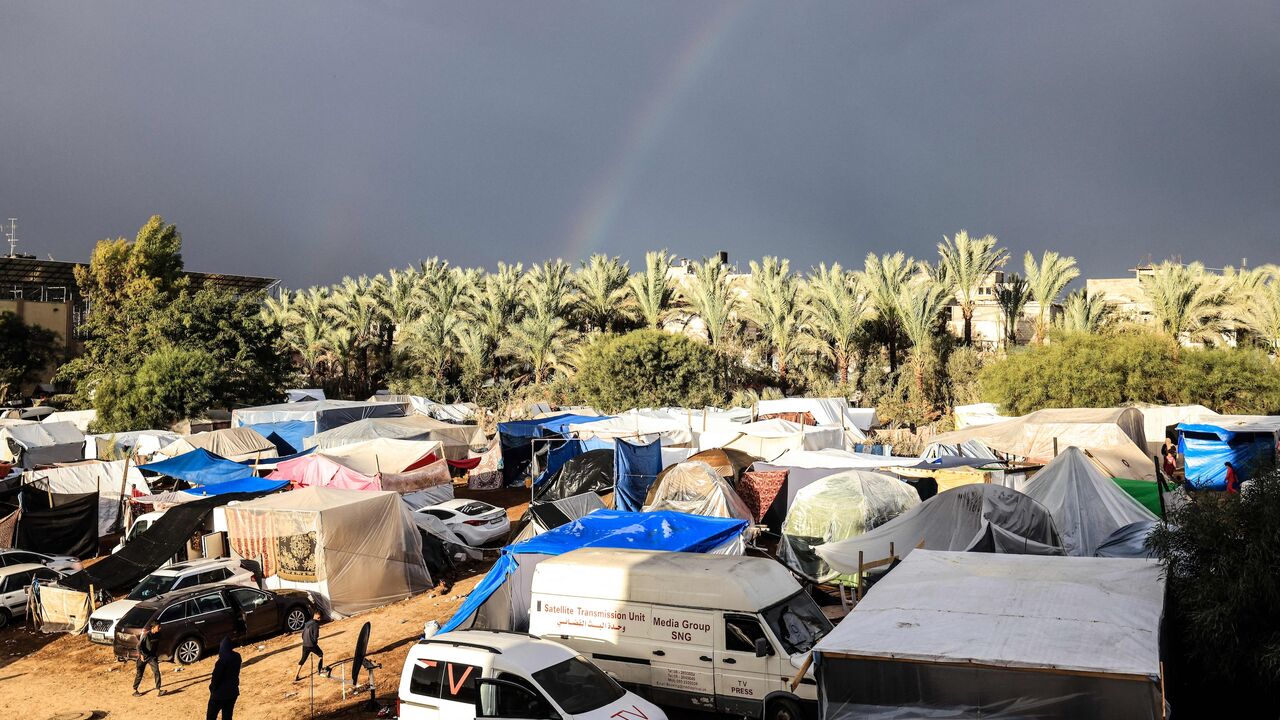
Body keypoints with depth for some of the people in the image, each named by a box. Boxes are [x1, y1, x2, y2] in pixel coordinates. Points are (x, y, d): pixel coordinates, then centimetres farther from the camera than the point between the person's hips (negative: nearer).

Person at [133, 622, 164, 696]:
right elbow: (139, 645, -19)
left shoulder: (157, 635, -1)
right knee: (139, 674, 8)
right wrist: (141, 654, -28)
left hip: (152, 656, 4)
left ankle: (158, 691, -13)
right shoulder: (146, 635, -19)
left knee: (156, 672, -11)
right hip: (143, 657, -4)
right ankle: (135, 690, 28)